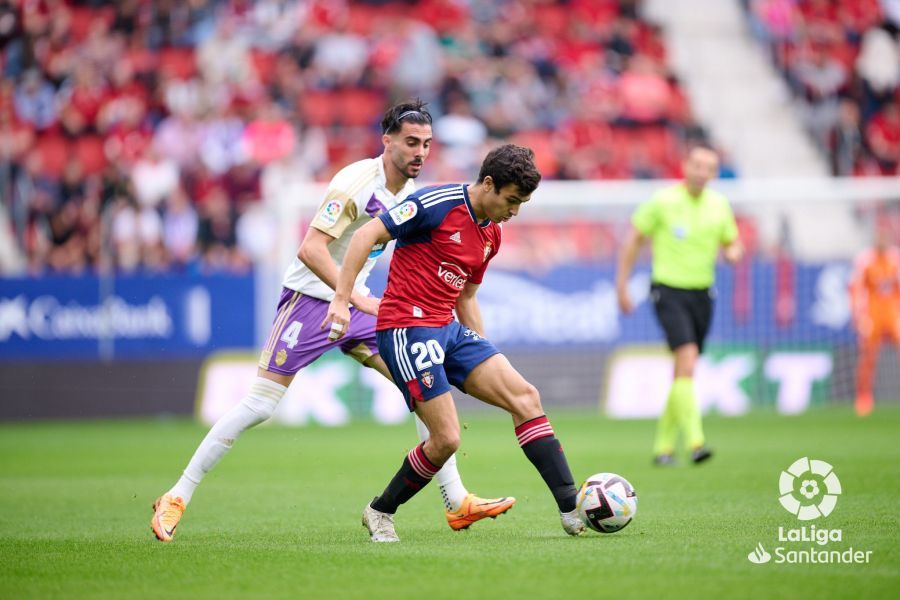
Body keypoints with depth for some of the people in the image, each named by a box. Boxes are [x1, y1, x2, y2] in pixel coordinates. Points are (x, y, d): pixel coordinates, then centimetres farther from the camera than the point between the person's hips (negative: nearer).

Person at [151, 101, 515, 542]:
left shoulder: (409, 192, 5)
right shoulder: (357, 183, -21)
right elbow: (311, 249, -28)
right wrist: (358, 299, -32)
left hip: (354, 303, 8)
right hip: (310, 297, -8)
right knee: (258, 406, -10)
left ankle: (456, 504, 2)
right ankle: (176, 498, 0)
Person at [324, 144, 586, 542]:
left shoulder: (491, 235, 14)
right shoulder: (438, 203, -12)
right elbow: (366, 236, -13)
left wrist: (484, 354, 21)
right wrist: (341, 300, -19)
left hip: (449, 330, 8)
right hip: (408, 327, -8)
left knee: (525, 396, -6)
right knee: (446, 439, -12)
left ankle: (571, 508, -8)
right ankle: (380, 512, 10)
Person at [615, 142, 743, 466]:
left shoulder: (719, 205, 7)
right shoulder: (663, 201, -6)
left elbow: (732, 242, 19)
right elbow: (634, 239, 2)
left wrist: (733, 253, -6)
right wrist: (622, 285, 0)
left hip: (702, 293, 5)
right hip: (669, 290, -5)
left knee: (683, 373, 9)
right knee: (687, 359, -22)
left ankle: (664, 445, 21)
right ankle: (695, 440, -28)